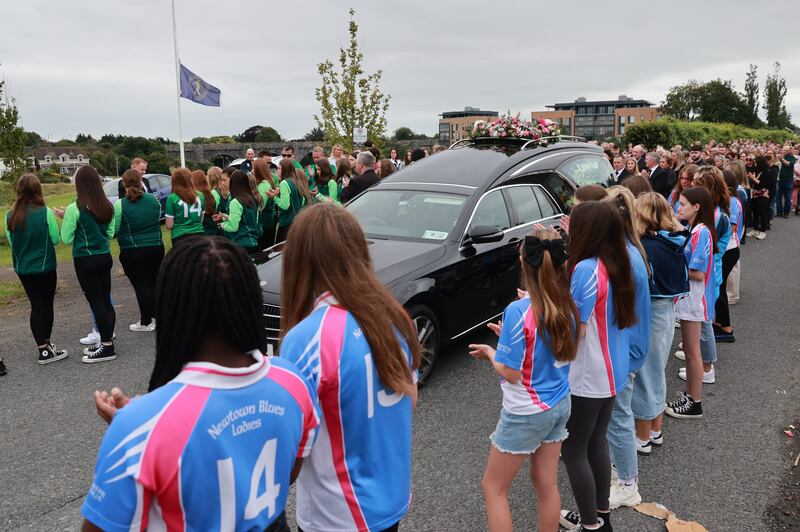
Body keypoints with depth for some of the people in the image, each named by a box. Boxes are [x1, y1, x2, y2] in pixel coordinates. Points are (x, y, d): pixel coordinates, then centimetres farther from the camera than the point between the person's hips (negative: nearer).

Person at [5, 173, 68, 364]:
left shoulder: (10, 216, -3)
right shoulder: (45, 213, -15)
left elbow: (11, 241, 7)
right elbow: (56, 239, -7)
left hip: (22, 268, 4)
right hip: (44, 267, -4)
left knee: (36, 305, 12)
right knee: (46, 305, 8)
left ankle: (42, 346, 17)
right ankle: (46, 350, 13)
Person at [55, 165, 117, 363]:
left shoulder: (74, 209, -15)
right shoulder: (108, 206, 1)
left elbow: (66, 239, -9)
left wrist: (65, 219, 4)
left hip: (86, 261, -6)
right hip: (105, 257, 6)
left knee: (96, 302, 0)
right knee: (106, 300, 13)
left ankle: (107, 347, 5)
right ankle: (106, 341, 22)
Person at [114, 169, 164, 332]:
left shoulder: (120, 204, -13)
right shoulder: (154, 199, 0)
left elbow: (114, 229, -8)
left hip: (132, 252, -4)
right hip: (156, 247, 4)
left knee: (141, 285, 1)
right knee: (153, 283, 15)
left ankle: (146, 322, 7)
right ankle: (156, 316, 24)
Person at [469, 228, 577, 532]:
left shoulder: (518, 311, -25)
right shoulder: (568, 306, -4)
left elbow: (511, 373, -22)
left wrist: (491, 353, -3)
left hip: (526, 413, -6)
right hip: (560, 404, 7)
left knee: (493, 487, 11)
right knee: (547, 484, 19)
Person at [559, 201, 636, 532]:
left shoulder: (586, 269, -23)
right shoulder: (616, 266, 3)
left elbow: (576, 330, -21)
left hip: (586, 378, -9)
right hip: (610, 374, 9)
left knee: (573, 451, 7)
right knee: (596, 444, 21)